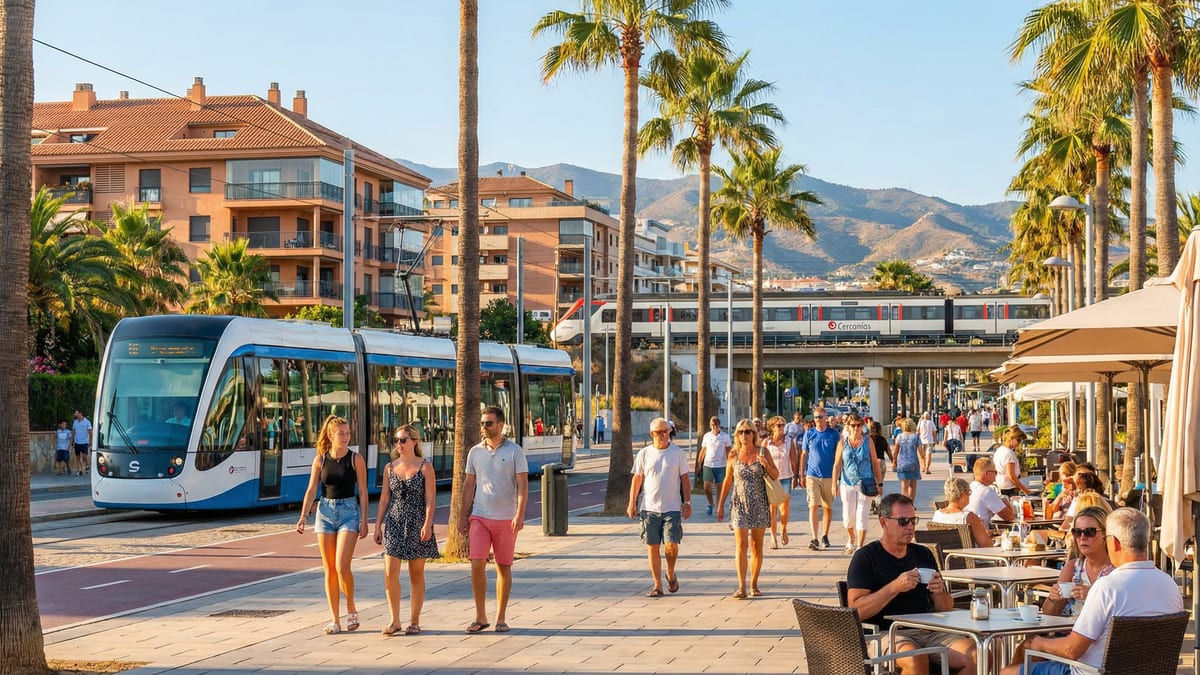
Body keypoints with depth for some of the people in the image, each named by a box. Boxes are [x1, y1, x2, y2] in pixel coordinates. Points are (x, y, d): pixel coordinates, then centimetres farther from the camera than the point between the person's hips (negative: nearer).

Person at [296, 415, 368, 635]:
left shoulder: (356, 459, -3)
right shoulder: (320, 459, 4)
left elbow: (362, 491, -2)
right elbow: (311, 490, 3)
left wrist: (364, 521, -6)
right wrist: (303, 516, -6)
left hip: (349, 512, -3)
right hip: (325, 511, 3)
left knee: (342, 566, -14)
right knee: (329, 569, 3)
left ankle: (351, 607, 11)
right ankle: (335, 620, 10)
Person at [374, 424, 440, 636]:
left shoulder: (425, 467, -2)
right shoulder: (389, 468, 8)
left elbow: (430, 499, -7)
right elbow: (384, 499, 12)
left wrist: (427, 524, -17)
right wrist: (377, 526, 8)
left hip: (417, 524, -3)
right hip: (394, 523, 3)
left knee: (416, 574, 5)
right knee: (390, 573, -6)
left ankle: (414, 621, 14)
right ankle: (394, 620, 5)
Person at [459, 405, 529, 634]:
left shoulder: (514, 451, -1)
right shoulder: (475, 452, 7)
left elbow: (522, 485, -6)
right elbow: (469, 485, 11)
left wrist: (520, 514, -17)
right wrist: (464, 517, 7)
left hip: (506, 519, -2)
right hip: (480, 517, 2)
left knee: (503, 567, 5)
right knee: (477, 565, -8)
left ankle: (501, 618, 14)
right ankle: (480, 617, 3)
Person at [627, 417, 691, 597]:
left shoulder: (678, 453, 3)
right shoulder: (644, 454, 5)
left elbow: (684, 479, 6)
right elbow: (637, 479, 8)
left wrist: (687, 503, 1)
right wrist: (632, 503, 2)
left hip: (672, 508, -1)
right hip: (649, 508, 1)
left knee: (671, 546, -10)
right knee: (652, 547, 3)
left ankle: (671, 573, 20)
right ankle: (657, 585, 13)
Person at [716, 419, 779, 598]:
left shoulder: (763, 453, 1)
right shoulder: (733, 455, 3)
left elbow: (776, 476, 4)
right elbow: (727, 481, 11)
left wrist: (766, 465, -16)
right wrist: (720, 505, 10)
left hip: (759, 505, 1)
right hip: (739, 504, -1)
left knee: (757, 546, 6)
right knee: (741, 545, -10)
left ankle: (754, 585, 16)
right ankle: (741, 587, -14)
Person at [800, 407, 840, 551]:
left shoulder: (834, 434, 1)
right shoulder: (809, 434, 4)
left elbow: (839, 455, 6)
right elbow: (804, 455, 10)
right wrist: (802, 475, 9)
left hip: (829, 476, 1)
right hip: (812, 475, 0)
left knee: (828, 507, 8)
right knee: (813, 506, -11)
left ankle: (825, 536, 22)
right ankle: (814, 539, -14)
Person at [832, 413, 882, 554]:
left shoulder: (867, 441, 3)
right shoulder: (843, 443, 3)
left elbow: (875, 462, 6)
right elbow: (837, 465, 3)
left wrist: (878, 482, 3)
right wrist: (834, 483, -5)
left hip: (865, 483, -1)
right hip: (847, 483, 1)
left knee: (862, 516, -4)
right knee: (848, 517, 5)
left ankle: (860, 546, 1)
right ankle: (851, 540, 32)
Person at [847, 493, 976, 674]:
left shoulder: (923, 554, 19)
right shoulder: (866, 557, 2)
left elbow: (946, 610, 21)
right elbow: (856, 610, -10)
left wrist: (940, 592, -3)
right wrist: (894, 588, -19)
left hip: (929, 632, 5)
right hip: (888, 633, -5)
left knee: (977, 655, -22)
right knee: (916, 660, -38)